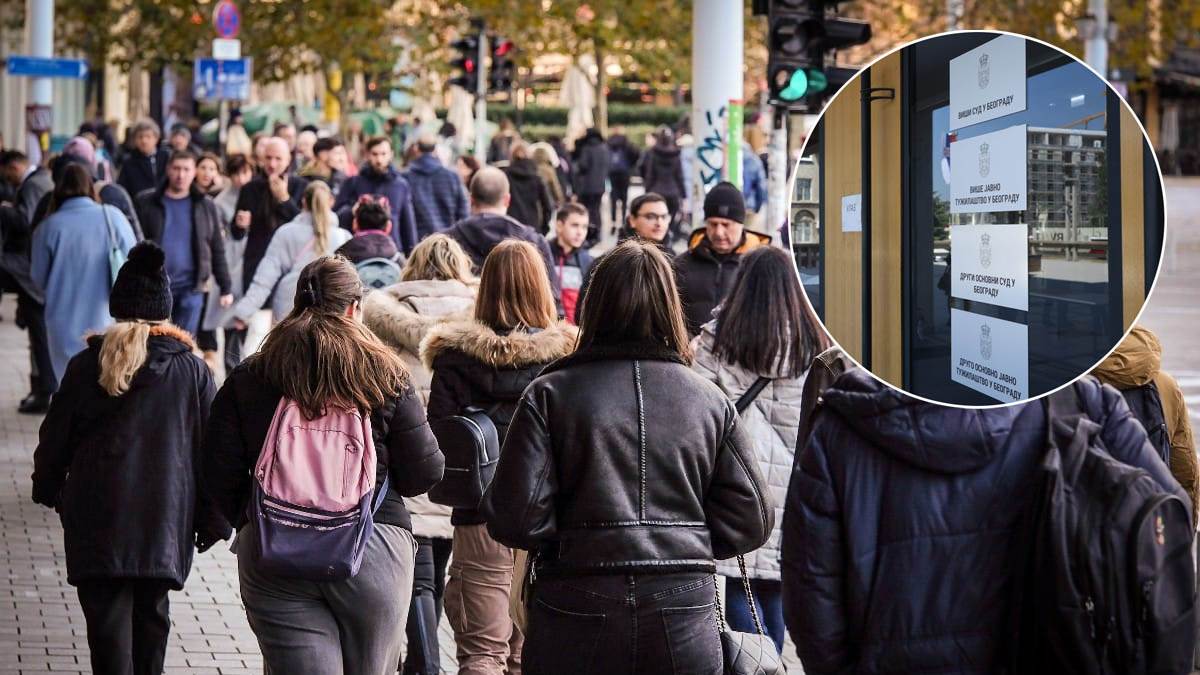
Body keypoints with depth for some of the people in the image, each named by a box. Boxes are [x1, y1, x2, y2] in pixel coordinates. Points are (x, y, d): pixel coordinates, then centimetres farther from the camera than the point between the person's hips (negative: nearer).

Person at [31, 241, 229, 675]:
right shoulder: (192, 371, 0)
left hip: (97, 519, -2)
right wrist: (212, 520, 9)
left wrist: (48, 489, 24)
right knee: (151, 612, 16)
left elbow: (55, 438, 6)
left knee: (107, 615, -2)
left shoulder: (86, 366, -2)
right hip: (166, 517, 2)